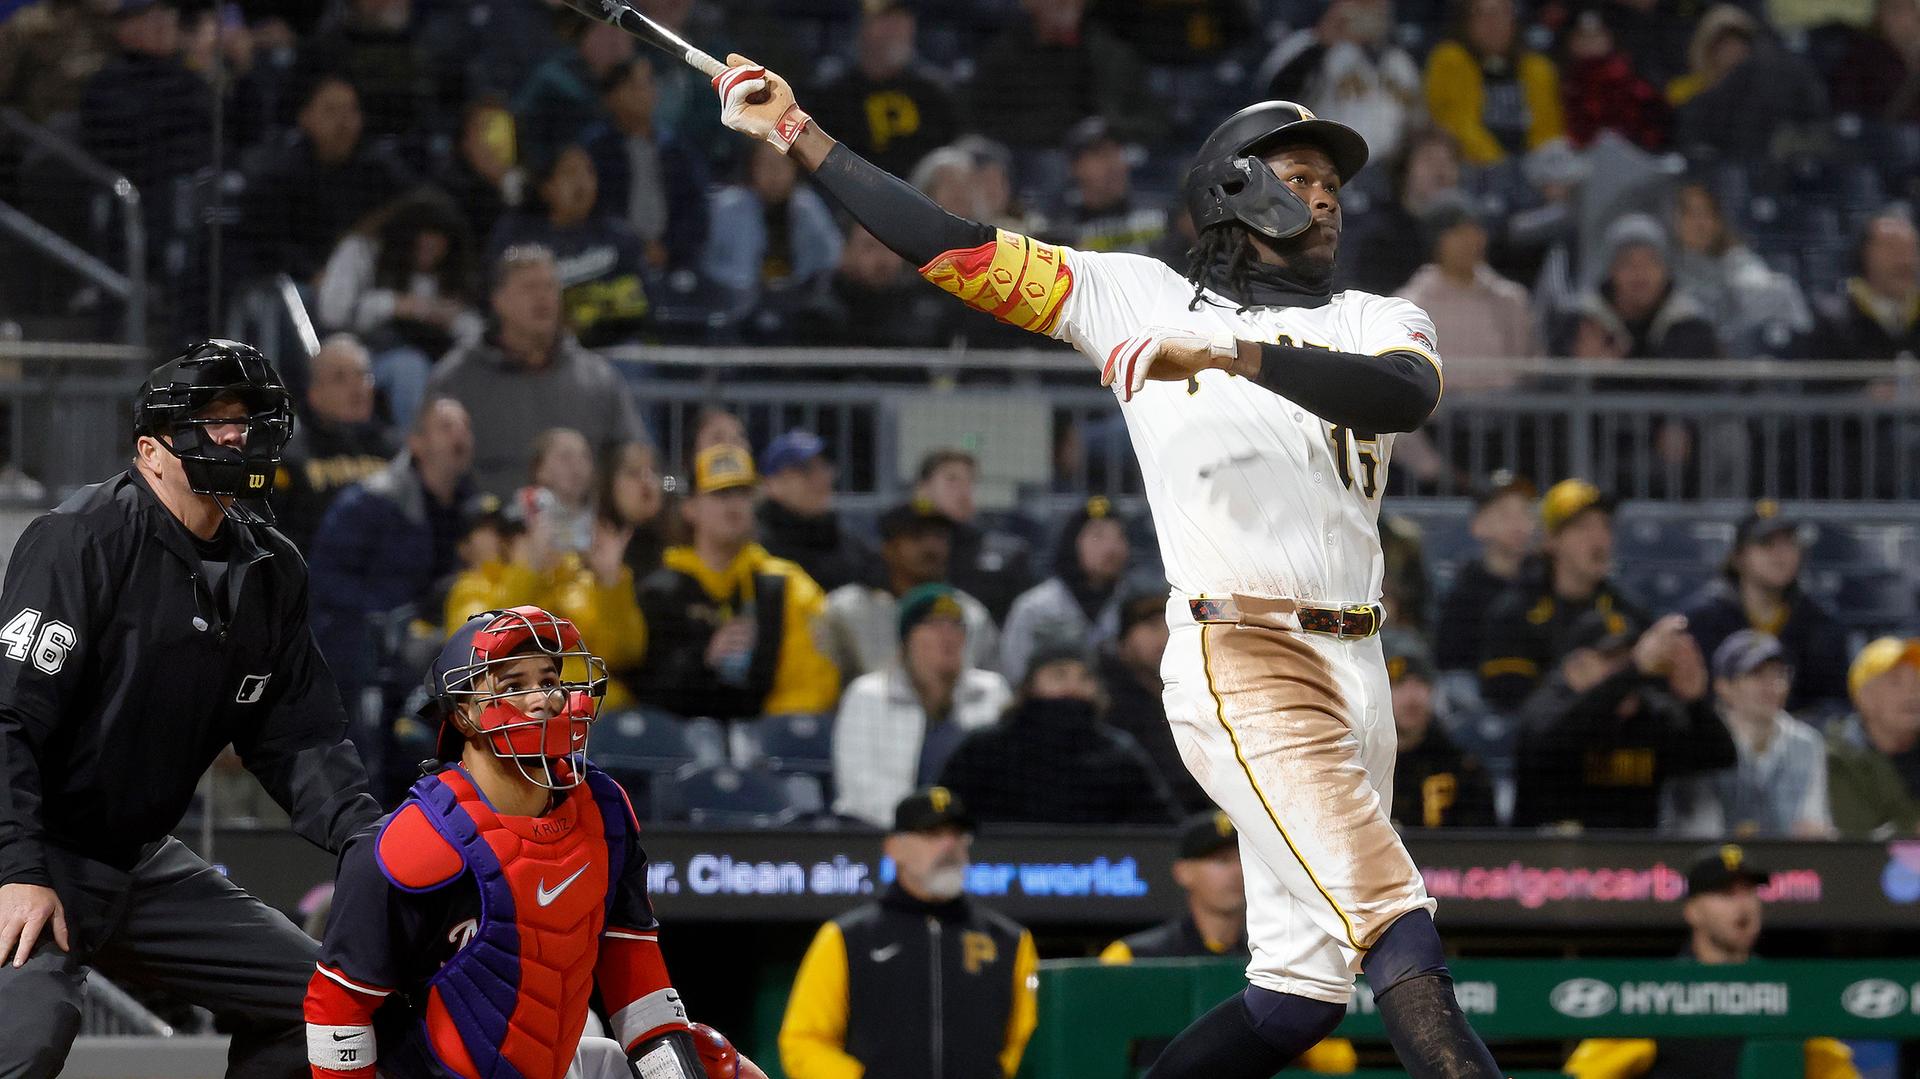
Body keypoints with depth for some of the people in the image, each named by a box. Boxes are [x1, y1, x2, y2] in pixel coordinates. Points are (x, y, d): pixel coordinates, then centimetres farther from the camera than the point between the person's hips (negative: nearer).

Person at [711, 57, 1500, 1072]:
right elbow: (956, 252, 10)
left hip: (1356, 665, 5)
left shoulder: (1374, 321, 14)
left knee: (1304, 986, 3)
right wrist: (800, 134, 8)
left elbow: (1405, 394, -10)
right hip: (1236, 657, -5)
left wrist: (1240, 355, -25)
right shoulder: (1140, 297, 10)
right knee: (1391, 914, -18)